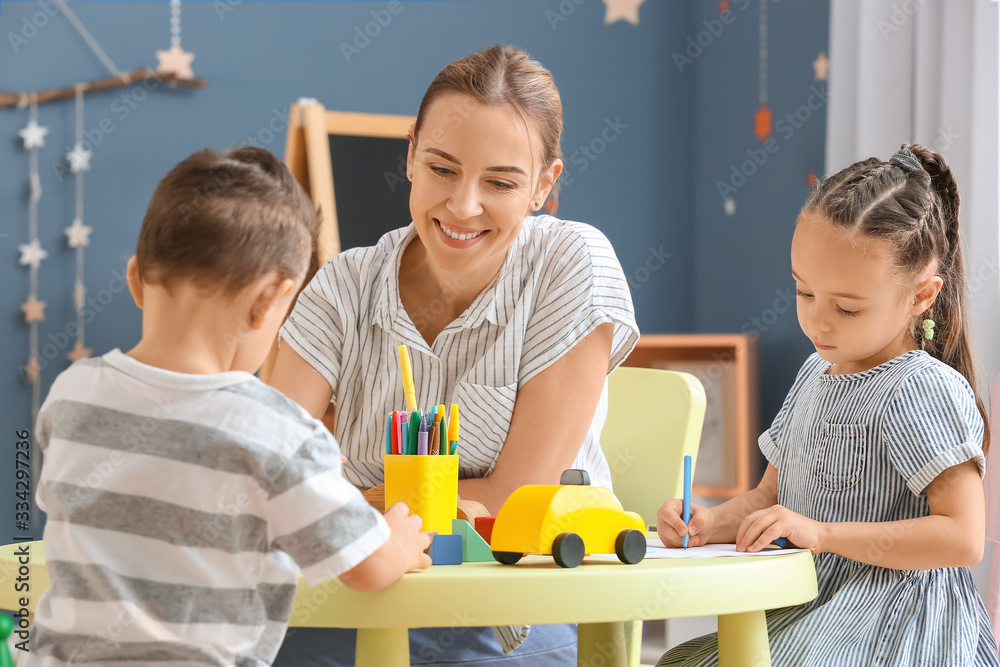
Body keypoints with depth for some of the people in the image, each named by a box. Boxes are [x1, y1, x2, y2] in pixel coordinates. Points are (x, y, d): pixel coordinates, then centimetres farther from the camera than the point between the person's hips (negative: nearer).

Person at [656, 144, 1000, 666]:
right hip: (808, 610, 8)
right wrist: (713, 524, -3)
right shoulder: (815, 376, 13)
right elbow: (770, 495, 20)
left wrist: (823, 533, -23)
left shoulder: (925, 391, -13)